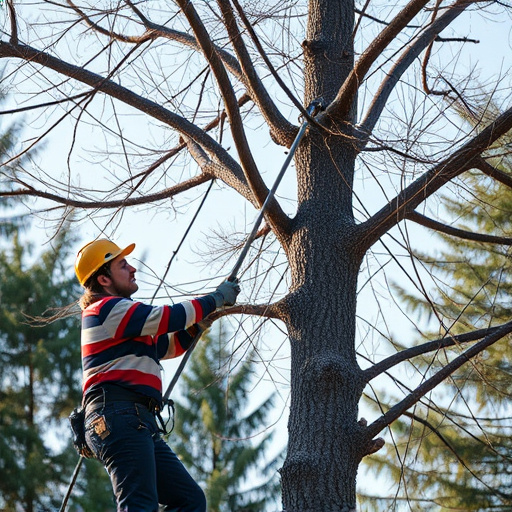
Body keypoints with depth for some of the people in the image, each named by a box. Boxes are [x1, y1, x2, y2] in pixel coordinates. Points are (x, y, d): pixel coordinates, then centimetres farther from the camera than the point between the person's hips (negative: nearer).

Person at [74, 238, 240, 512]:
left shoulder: (123, 324, 30)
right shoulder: (108, 309, -1)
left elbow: (171, 345, 33)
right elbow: (168, 317, -7)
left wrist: (204, 314, 19)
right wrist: (215, 300, 6)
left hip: (140, 424, 10)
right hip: (118, 417, -10)